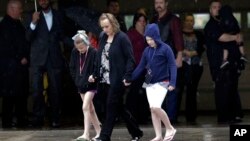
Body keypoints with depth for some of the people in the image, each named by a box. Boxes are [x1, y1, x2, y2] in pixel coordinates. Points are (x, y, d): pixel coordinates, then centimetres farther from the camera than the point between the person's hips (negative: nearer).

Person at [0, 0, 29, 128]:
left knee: (22, 94, 9)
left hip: (20, 65, 9)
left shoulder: (17, 24, 18)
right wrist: (20, 59, -13)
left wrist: (25, 58, 8)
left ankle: (22, 120, 14)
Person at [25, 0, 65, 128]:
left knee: (55, 90, 1)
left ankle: (55, 118, 7)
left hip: (54, 58, 2)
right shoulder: (33, 17, 5)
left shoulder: (57, 16, 13)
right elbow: (28, 38, -3)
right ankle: (38, 118, 0)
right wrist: (33, 23, -16)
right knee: (37, 90, -5)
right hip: (37, 59, -2)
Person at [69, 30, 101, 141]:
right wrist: (76, 80, 3)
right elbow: (72, 68, 11)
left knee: (85, 107, -15)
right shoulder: (75, 53, 1)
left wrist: (90, 80, -16)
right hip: (81, 85, 6)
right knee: (90, 109, 12)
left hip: (90, 85, -6)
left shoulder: (93, 53, -15)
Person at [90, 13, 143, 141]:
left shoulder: (122, 38, -10)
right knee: (119, 107, 12)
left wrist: (127, 76, -20)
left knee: (111, 106, -6)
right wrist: (96, 74, 11)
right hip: (105, 79, 8)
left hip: (117, 80, -8)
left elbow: (130, 59, -12)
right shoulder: (102, 37, 11)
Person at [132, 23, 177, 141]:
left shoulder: (165, 49, -8)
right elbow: (141, 66, 12)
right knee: (152, 109, 3)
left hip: (162, 83, -6)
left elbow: (172, 66, -10)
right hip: (149, 83, 6)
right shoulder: (147, 50, 7)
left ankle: (170, 129, 0)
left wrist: (172, 83, -20)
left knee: (156, 107, -18)